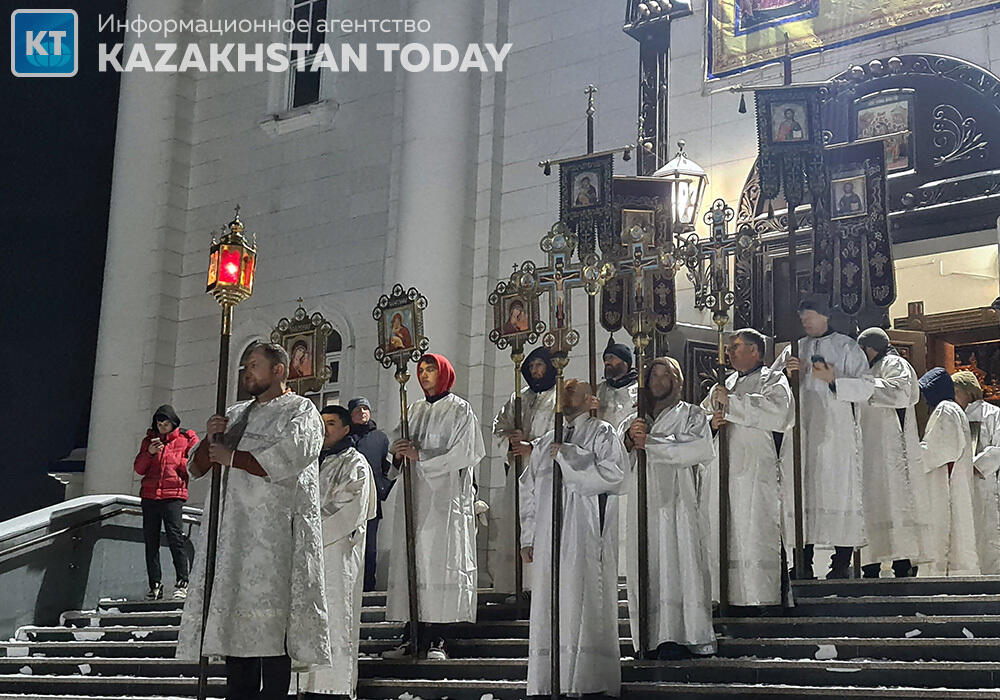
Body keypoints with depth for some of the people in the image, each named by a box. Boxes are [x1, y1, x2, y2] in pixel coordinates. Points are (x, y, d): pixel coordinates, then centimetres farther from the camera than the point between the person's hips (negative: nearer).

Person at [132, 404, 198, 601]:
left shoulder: (187, 439, 7)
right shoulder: (149, 440, 17)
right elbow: (138, 469, 10)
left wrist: (174, 460, -7)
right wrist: (149, 453, -6)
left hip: (173, 494, -4)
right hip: (149, 495, 4)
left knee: (175, 536, -14)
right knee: (150, 540, 3)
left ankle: (182, 583, -11)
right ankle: (155, 585, 8)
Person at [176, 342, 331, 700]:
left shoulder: (301, 411, 4)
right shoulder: (235, 414, 23)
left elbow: (288, 459, -14)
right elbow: (197, 467, 22)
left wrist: (232, 457, -8)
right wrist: (210, 439, 1)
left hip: (274, 530, -6)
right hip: (231, 529, 6)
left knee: (270, 618, -12)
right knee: (234, 613, 2)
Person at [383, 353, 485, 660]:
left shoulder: (459, 409, 4)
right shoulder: (415, 410, 20)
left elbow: (465, 454, -8)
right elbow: (402, 457, 19)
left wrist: (421, 456, -11)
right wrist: (398, 454, -5)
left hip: (445, 497, -5)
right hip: (414, 496, 5)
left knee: (439, 559, -10)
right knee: (411, 561, -2)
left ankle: (436, 638, -9)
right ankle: (411, 637, -1)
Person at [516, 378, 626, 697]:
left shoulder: (602, 434, 6)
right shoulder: (546, 442, 22)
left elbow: (613, 474, -11)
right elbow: (530, 490, 20)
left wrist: (569, 455, -10)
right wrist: (527, 537, 14)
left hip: (587, 537, -5)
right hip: (549, 538, 5)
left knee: (584, 604, -8)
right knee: (548, 608, 2)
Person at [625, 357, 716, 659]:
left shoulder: (691, 415, 12)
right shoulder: (637, 419, 24)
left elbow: (701, 449, -8)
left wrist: (650, 443, -8)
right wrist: (630, 440, -7)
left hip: (676, 501, -3)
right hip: (643, 504, 4)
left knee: (677, 565, -11)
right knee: (646, 569, -5)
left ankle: (676, 639, -12)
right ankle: (654, 640, -4)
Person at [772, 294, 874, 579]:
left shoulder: (846, 347, 7)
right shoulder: (794, 350, 18)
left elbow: (866, 386, -1)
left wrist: (834, 380, -14)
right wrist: (786, 373, -6)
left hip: (836, 431, -4)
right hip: (802, 432, 4)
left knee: (838, 489, -8)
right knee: (803, 490, -2)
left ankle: (842, 563, -5)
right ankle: (803, 563, 0)